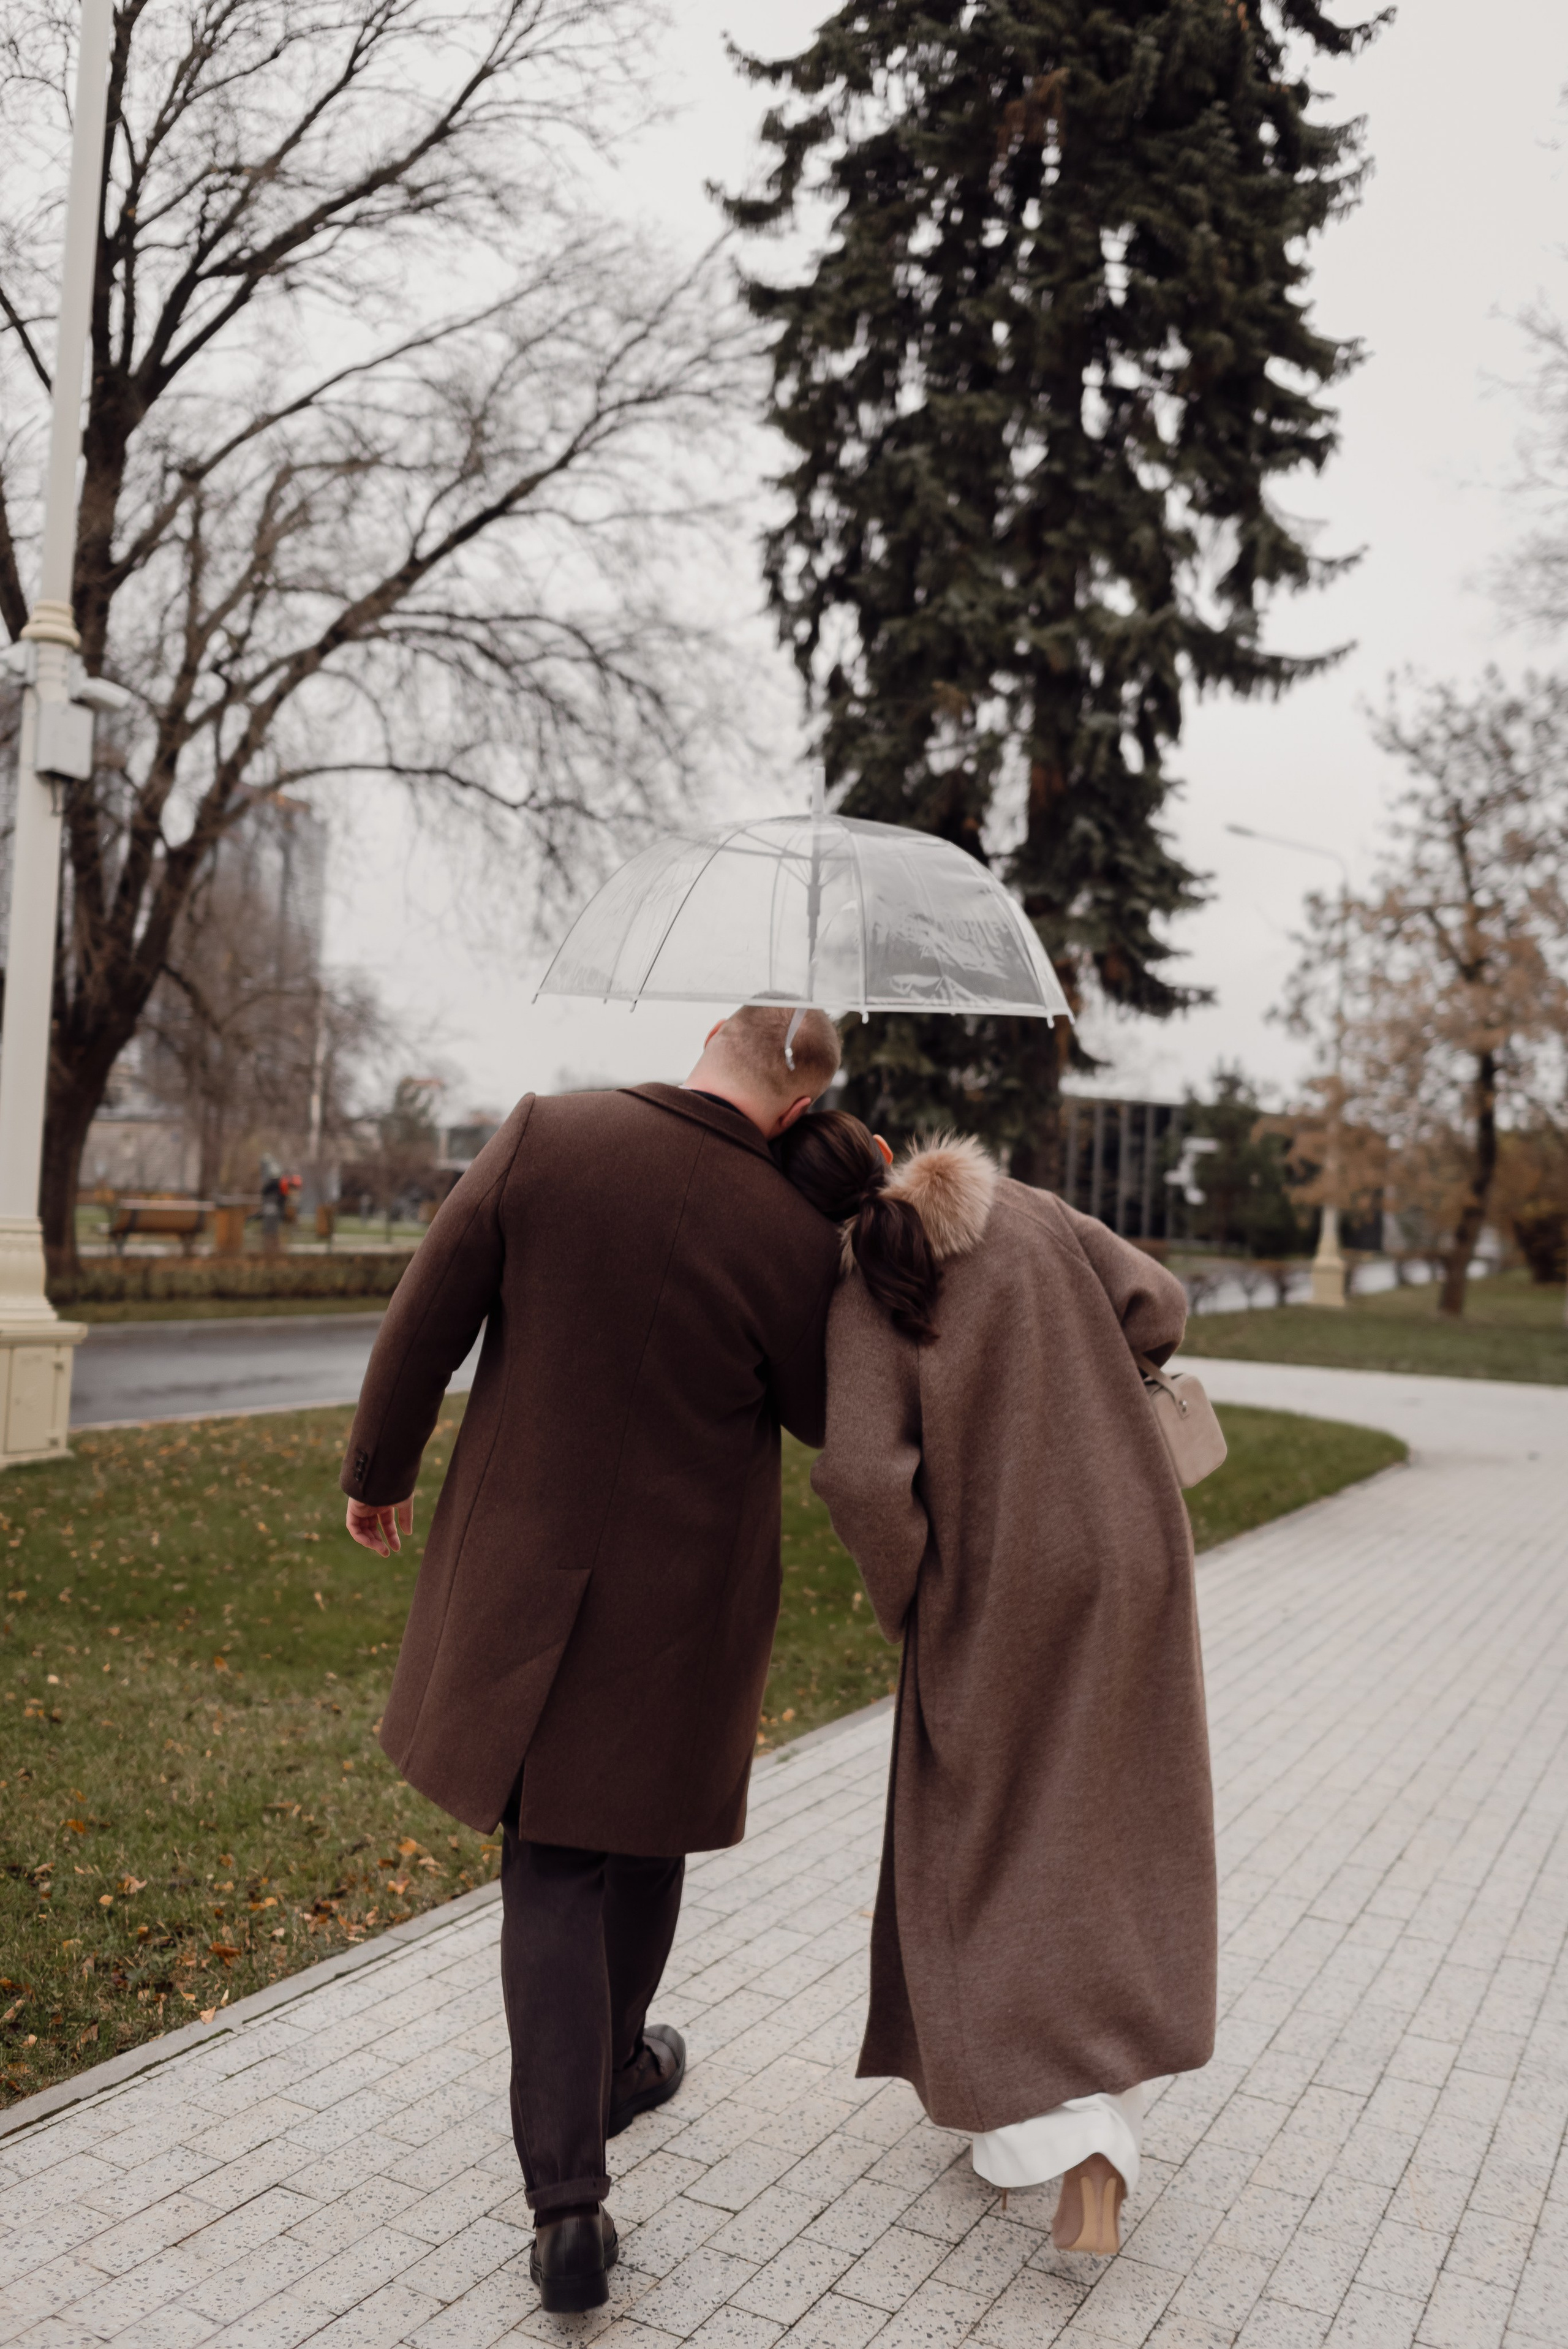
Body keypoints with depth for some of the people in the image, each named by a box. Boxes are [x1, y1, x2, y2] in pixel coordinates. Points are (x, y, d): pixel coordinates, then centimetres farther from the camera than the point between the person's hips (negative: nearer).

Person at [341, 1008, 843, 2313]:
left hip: (528, 1563, 1)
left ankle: (569, 2204, 3)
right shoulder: (793, 1238, -18)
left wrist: (380, 1469, 8)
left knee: (553, 1864, 12)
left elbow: (427, 1322, -8)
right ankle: (612, 2072, 47)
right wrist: (863, 1243, 4)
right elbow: (824, 1415, -1)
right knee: (643, 1824, 24)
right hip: (686, 1589, -1)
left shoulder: (545, 1139, -14)